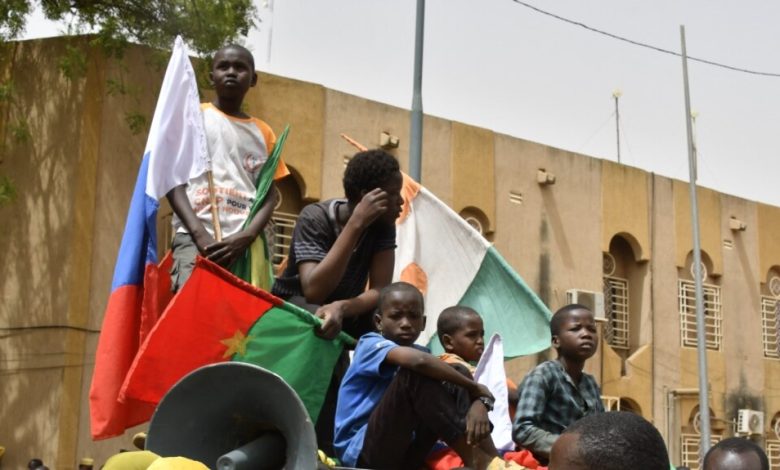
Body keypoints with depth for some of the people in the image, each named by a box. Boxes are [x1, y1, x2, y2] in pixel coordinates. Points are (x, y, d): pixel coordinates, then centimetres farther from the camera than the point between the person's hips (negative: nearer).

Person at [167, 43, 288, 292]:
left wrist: (246, 237, -9)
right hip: (194, 237, -3)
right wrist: (200, 234, -11)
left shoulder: (263, 132, 20)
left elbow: (269, 195, 11)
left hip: (243, 242, 3)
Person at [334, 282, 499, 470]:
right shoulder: (370, 344, -10)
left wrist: (480, 402, -24)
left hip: (404, 455, 7)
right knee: (416, 372, -25)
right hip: (361, 452, -7)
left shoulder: (421, 352, 13)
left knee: (457, 372, -4)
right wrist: (475, 388, -21)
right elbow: (418, 361, -30)